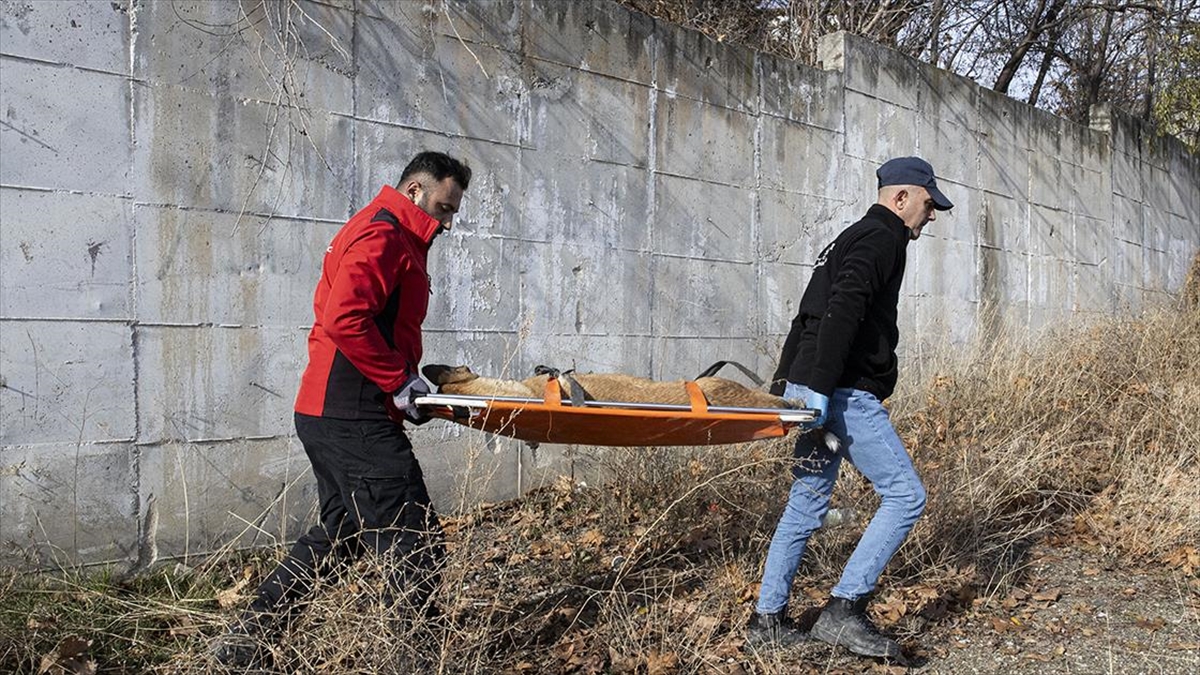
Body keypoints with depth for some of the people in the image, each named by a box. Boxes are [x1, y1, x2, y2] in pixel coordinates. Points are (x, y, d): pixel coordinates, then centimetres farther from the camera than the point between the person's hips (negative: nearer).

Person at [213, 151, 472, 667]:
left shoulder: (378, 233, 22)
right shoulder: (383, 236, -11)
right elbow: (345, 321, -24)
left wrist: (406, 376, 14)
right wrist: (399, 381, -16)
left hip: (328, 413, 11)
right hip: (354, 419, -11)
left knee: (343, 532, 21)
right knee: (414, 541, -6)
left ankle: (244, 640, 27)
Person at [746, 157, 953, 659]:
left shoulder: (853, 238, 26)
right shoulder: (882, 238, -5)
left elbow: (809, 314, 26)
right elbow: (843, 311, -20)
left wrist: (786, 382, 26)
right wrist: (821, 386, -25)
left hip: (817, 391, 10)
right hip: (846, 394, -10)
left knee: (806, 505, 12)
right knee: (905, 494, -5)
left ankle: (767, 620, 17)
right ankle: (843, 610, -7)